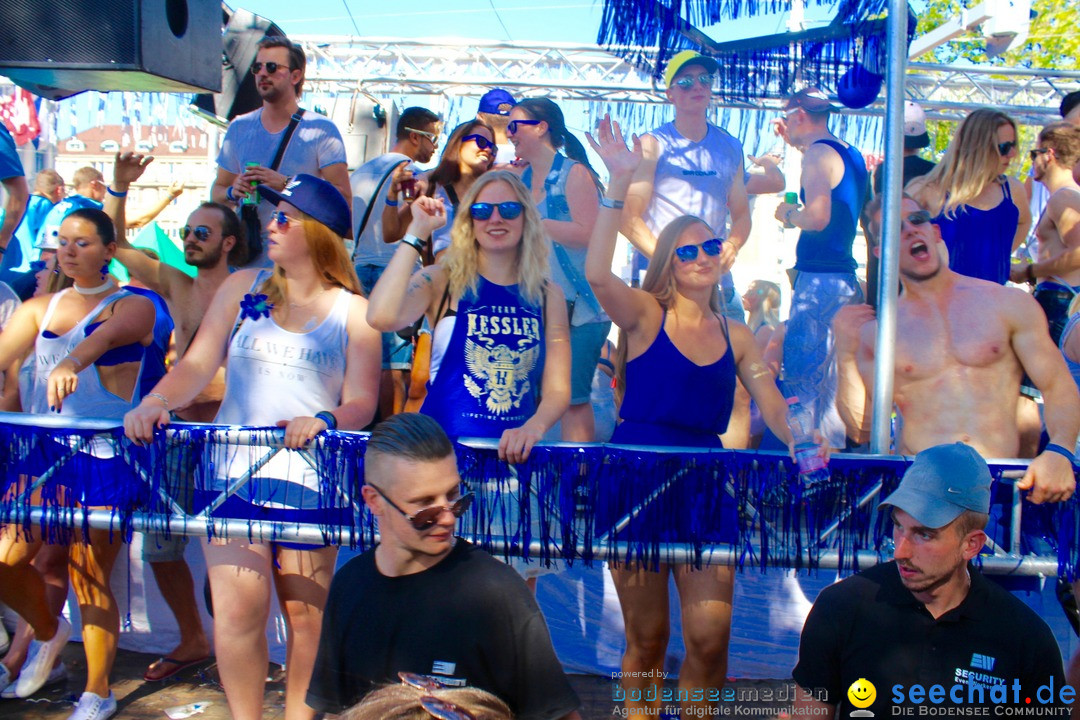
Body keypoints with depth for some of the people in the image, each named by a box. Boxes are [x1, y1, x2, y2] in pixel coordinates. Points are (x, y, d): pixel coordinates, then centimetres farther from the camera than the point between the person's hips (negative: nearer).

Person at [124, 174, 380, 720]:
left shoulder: (352, 311, 3)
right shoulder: (242, 288, 12)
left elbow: (362, 401, -2)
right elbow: (197, 366, 5)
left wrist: (324, 419, -23)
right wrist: (156, 401, -14)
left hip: (311, 480, -1)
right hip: (233, 471, 2)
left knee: (306, 613, 5)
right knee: (238, 607, -7)